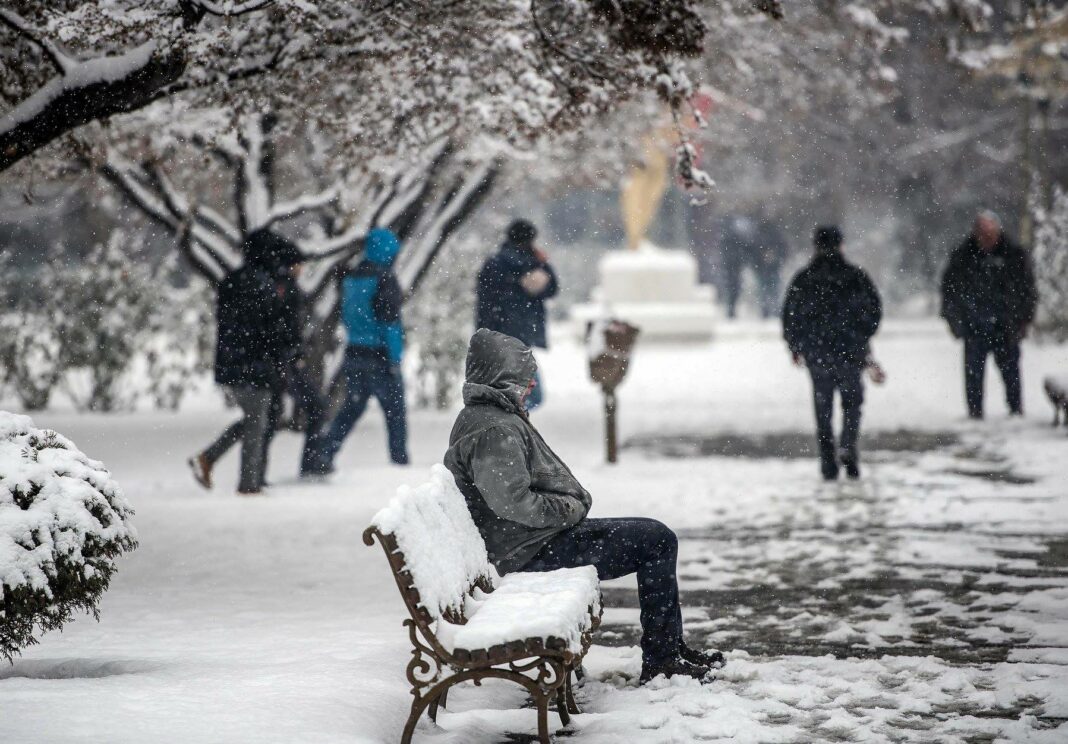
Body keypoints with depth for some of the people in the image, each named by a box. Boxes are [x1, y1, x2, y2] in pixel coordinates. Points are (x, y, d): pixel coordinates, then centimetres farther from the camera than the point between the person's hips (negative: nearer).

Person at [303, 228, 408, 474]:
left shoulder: (350, 279, 8)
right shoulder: (385, 280, -13)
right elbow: (390, 322, -16)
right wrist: (394, 360, -15)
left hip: (353, 353, 7)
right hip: (380, 356, -7)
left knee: (352, 407, 13)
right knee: (395, 411, 5)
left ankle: (321, 454, 0)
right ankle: (400, 463, 7)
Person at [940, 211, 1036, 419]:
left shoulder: (1014, 255, 1)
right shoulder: (962, 256, 1)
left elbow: (1027, 288, 8)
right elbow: (949, 287, 9)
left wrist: (1024, 319, 3)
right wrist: (954, 319, 4)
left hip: (1005, 326, 0)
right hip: (974, 327, 0)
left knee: (1010, 370, 4)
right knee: (973, 372, -1)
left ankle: (1016, 410, 14)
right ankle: (975, 413, 5)